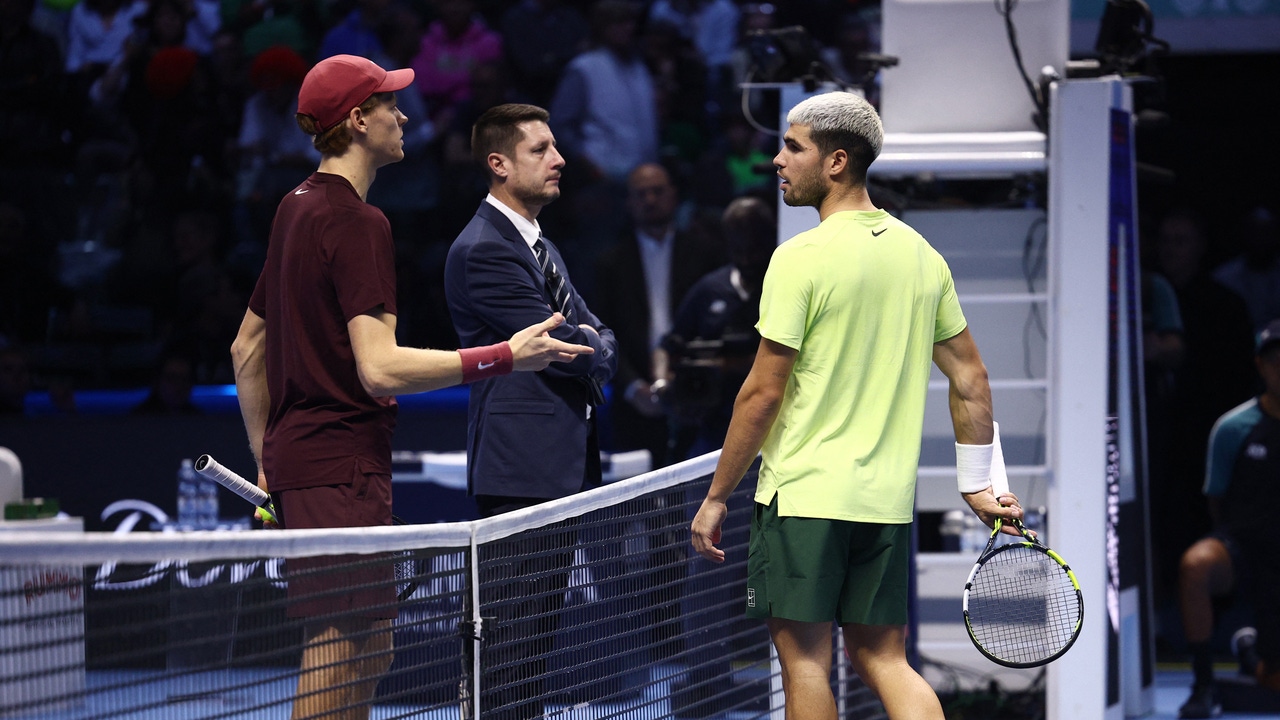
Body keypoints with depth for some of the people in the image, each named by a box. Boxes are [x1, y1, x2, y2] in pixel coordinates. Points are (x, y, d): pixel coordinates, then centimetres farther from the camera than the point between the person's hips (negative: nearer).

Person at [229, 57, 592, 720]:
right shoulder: (357, 223, -14)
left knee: (371, 652, 13)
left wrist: (267, 460, 27)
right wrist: (505, 356, -22)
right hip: (340, 467, -10)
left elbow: (246, 347, 22)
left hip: (300, 460, 10)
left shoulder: (297, 210, 16)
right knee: (337, 650, -9)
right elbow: (380, 368, -23)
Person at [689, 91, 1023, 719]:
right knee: (882, 658, 11)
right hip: (888, 499, 6)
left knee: (804, 661, 0)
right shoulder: (922, 255, 8)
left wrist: (716, 496, -4)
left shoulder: (801, 259, -12)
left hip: (804, 493, -6)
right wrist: (976, 484, 20)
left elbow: (765, 392, -12)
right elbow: (971, 378, 12)